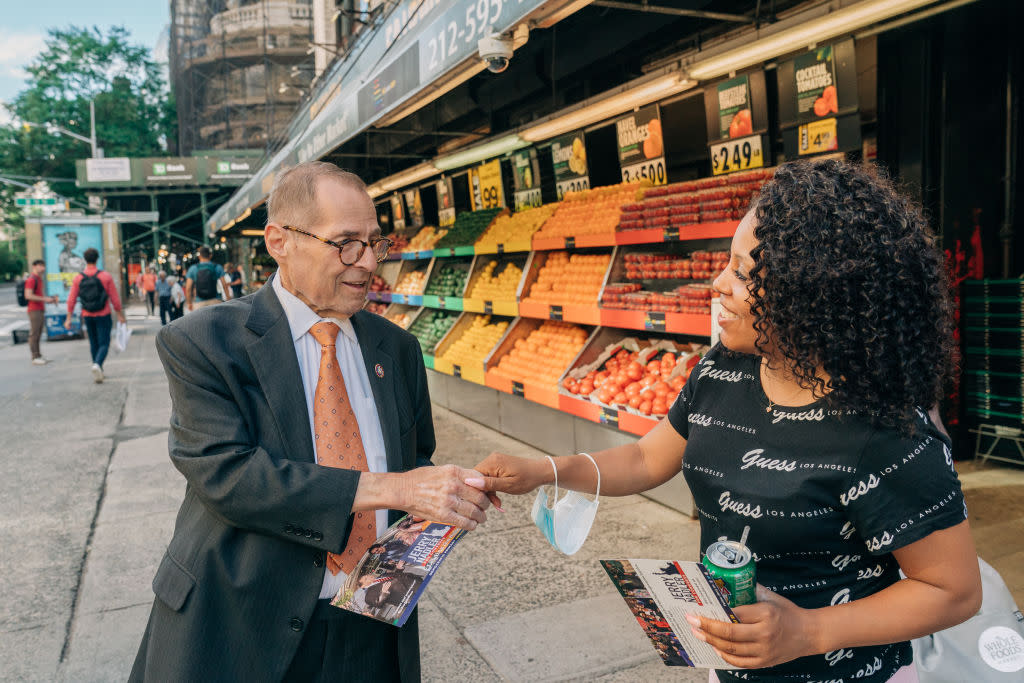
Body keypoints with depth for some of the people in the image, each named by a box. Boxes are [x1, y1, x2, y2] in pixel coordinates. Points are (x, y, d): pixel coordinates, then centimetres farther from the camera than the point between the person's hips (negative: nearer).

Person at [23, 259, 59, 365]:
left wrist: (51, 299, 13)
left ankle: (39, 356, 15)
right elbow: (28, 295, -19)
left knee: (38, 334, 11)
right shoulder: (31, 279, -10)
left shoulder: (39, 279, 20)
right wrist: (45, 299, -19)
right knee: (34, 334, -6)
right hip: (34, 310, -9)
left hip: (40, 310, 9)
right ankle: (35, 357, -5)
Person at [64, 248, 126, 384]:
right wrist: (120, 314, 4)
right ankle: (97, 364, -26)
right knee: (104, 343, 0)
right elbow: (115, 298, -6)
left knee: (93, 343, 15)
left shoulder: (78, 278, -2)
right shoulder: (105, 276, -8)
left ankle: (98, 372, 21)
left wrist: (69, 318, 3)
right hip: (103, 316, -3)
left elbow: (71, 300, -3)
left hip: (87, 316, 3)